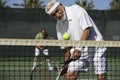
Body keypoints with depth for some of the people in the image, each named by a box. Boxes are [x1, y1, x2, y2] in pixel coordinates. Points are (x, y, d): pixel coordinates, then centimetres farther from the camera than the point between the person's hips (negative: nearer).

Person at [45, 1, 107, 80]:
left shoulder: (76, 9, -14)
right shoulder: (59, 25, 4)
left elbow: (87, 29, -21)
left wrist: (79, 48, -28)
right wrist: (66, 63, 3)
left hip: (95, 46, -5)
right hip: (78, 50, 5)